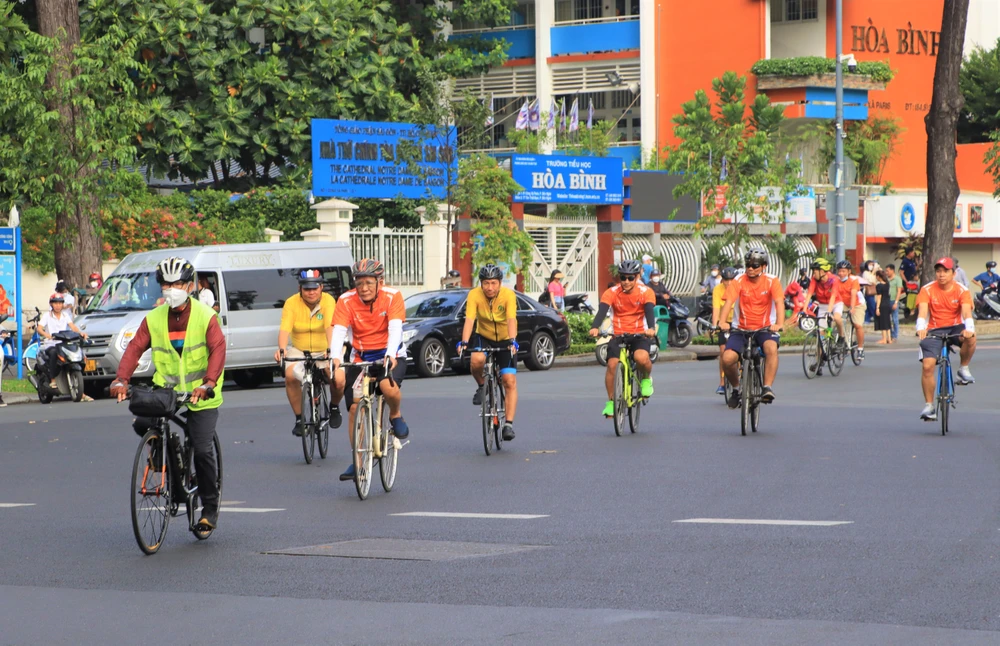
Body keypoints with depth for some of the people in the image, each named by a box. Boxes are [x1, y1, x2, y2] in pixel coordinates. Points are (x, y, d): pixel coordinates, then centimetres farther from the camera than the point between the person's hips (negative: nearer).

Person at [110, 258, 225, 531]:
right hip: (165, 390, 4)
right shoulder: (154, 319, 3)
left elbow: (218, 349, -19)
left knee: (202, 449, -10)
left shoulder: (206, 316, -7)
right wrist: (121, 379, -23)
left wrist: (208, 383, -36)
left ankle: (210, 508, 8)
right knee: (143, 425, -18)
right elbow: (135, 347, -6)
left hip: (200, 394, -4)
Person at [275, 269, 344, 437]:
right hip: (299, 351, 1)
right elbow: (284, 329, -23)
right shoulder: (291, 303, -11)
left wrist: (331, 350, -45)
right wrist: (281, 349, -43)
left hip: (324, 352, -1)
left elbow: (330, 327, -28)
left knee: (338, 380, -24)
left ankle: (334, 407, 13)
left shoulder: (328, 301, -13)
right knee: (290, 375, -29)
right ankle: (299, 419, -10)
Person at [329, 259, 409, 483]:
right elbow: (339, 331, -21)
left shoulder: (392, 297, -13)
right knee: (354, 407, -6)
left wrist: (390, 355, -43)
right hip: (360, 358, 2)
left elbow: (395, 328, -25)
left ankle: (396, 416, 1)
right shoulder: (347, 301, -9)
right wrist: (335, 357, -40)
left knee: (388, 386, -33)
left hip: (390, 356, -2)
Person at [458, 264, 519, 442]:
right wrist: (464, 342, -43)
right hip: (484, 337, 1)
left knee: (510, 381, -11)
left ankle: (509, 424, -7)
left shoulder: (509, 295, -22)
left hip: (505, 340, -1)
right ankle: (481, 386, -2)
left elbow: (511, 320, -33)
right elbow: (469, 320, -28)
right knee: (476, 360, -33)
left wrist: (512, 341, -49)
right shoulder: (475, 295, -19)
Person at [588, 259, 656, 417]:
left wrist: (651, 328, -45)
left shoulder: (645, 292, -9)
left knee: (641, 358, -31)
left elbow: (649, 311, -23)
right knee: (612, 364, -18)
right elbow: (602, 311, -23)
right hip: (618, 334, 1)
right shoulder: (611, 293, -8)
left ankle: (646, 378, 5)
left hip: (639, 334, -1)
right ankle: (611, 401, 0)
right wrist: (594, 327, -44)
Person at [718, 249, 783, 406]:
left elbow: (779, 302, -18)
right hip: (741, 329, 1)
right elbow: (729, 302, -17)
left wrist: (779, 324, -36)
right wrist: (722, 322, -35)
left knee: (771, 348, -35)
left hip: (765, 328, -1)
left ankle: (767, 387, -28)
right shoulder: (738, 281, -5)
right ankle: (736, 388, 9)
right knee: (727, 358, -20)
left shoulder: (772, 282, -6)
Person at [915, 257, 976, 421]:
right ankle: (929, 406, -4)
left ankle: (964, 369, -7)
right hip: (934, 331, 0)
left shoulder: (962, 291, -6)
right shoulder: (927, 290, -7)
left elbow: (966, 312, -20)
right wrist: (921, 328, -42)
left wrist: (969, 329, -41)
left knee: (970, 338, -34)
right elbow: (922, 311, -21)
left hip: (955, 328, 0)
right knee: (927, 365, -18)